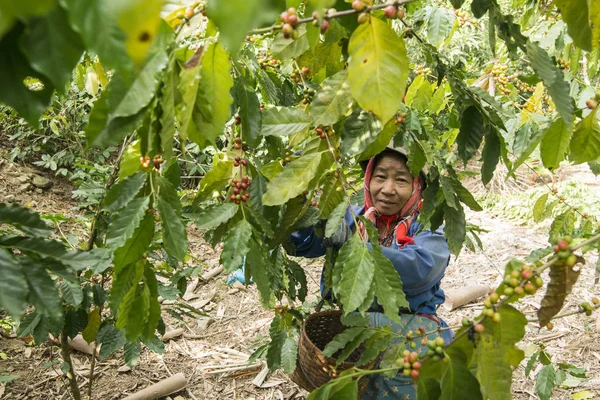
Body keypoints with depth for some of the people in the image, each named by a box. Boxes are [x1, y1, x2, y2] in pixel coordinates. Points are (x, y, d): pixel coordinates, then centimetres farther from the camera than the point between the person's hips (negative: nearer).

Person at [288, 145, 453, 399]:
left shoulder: (428, 228, 1)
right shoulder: (351, 218, 9)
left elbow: (418, 269, -21)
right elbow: (302, 242, -6)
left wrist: (350, 242, -30)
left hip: (407, 332, -1)